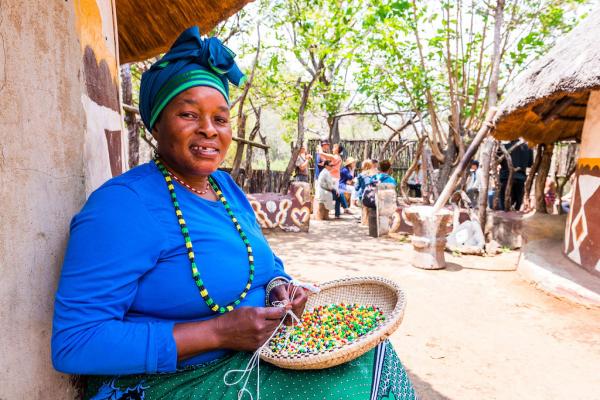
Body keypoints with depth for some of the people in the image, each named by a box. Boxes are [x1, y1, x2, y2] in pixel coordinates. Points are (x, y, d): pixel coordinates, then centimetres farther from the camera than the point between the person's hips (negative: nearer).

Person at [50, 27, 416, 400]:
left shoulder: (227, 186, 5)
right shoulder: (122, 205, -19)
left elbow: (266, 260, 17)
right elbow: (72, 344, -22)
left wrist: (278, 285, -8)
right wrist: (217, 332, -27)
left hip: (258, 353, 7)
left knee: (370, 358, -1)